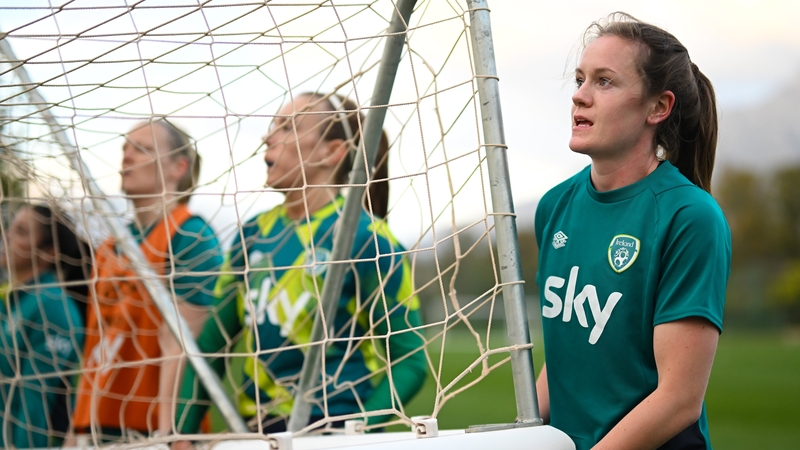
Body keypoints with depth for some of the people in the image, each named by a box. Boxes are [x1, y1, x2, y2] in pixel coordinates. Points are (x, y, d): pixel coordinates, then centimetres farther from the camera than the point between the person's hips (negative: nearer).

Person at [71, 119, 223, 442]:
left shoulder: (191, 238, -9)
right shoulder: (110, 246, 14)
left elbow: (177, 347, -16)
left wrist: (168, 432, -20)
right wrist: (77, 428, 14)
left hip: (149, 429, -7)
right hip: (98, 427, 7)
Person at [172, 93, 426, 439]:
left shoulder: (364, 238, -10)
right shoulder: (253, 236, 7)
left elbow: (410, 363, -9)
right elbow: (210, 345, 11)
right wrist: (181, 433, 1)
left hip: (332, 433, -5)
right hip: (257, 434, 5)